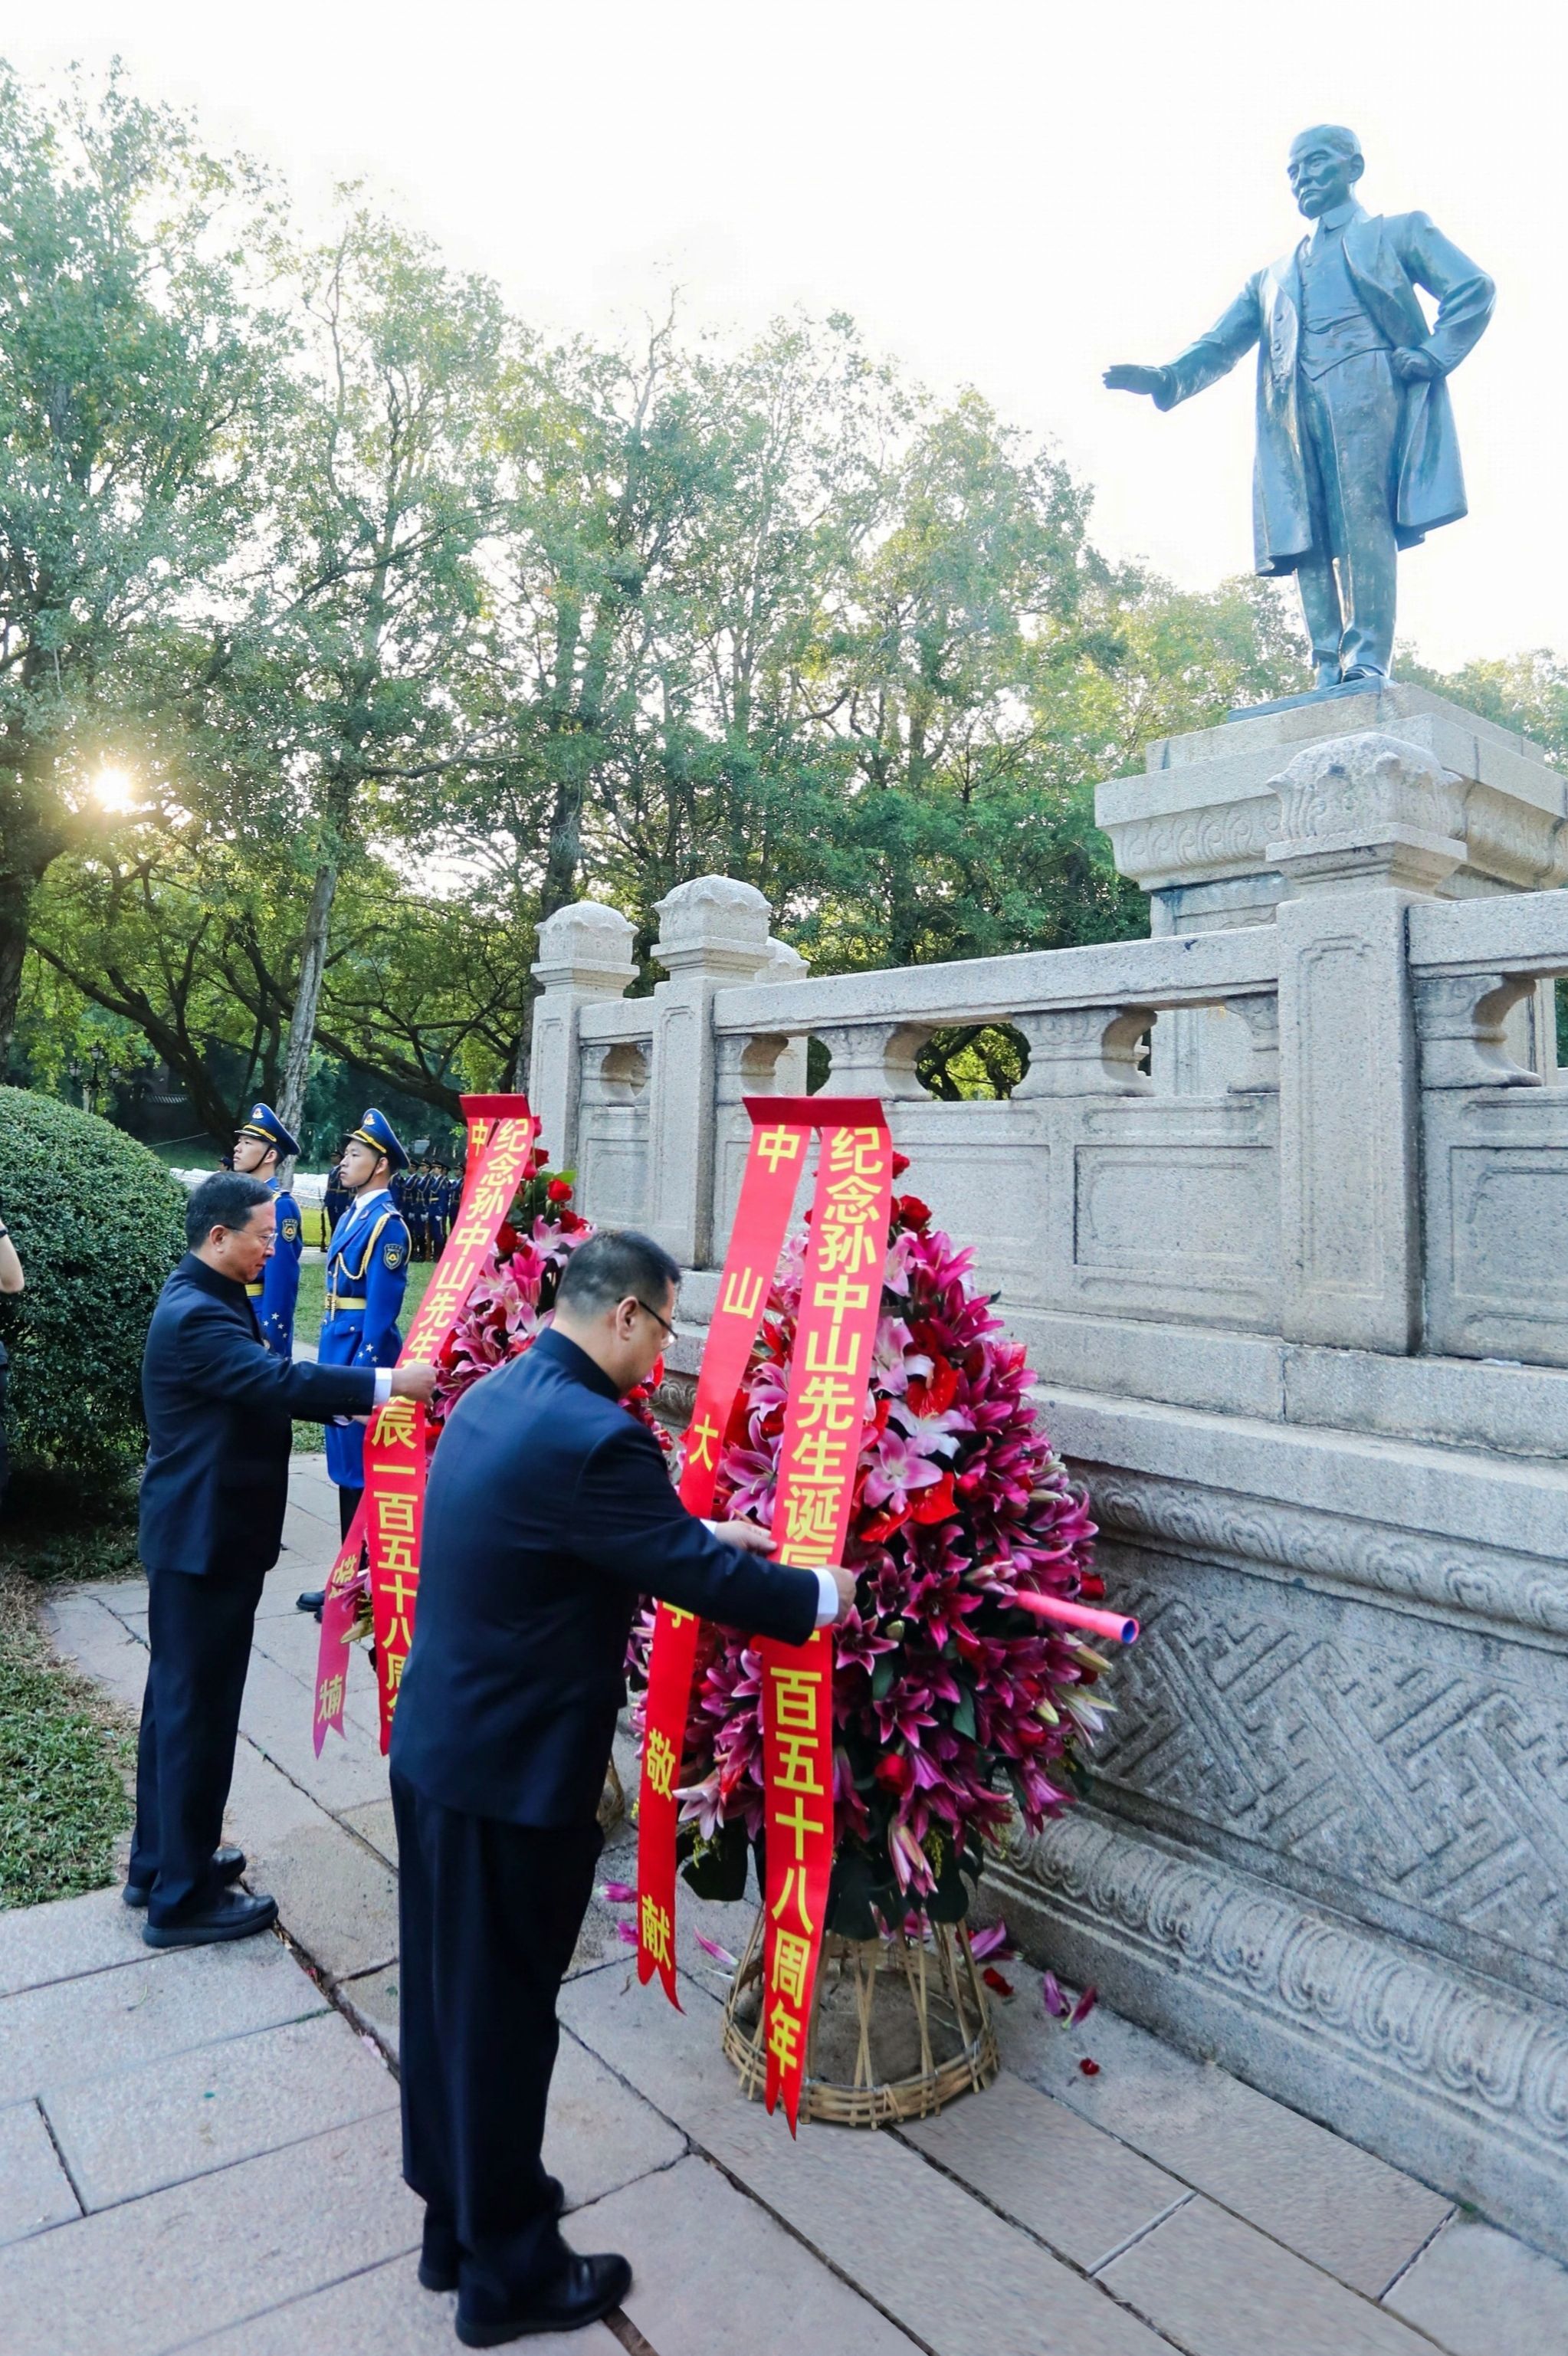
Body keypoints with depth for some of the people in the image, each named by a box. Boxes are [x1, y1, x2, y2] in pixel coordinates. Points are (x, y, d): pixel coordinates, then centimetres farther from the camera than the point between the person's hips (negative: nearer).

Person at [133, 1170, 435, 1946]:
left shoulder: (208, 1299, 10)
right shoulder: (196, 1315, -23)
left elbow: (262, 1382, 14)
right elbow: (279, 1381, -34)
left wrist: (358, 1397, 6)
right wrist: (388, 1383, -34)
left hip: (195, 1533, 11)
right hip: (204, 1539, -11)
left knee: (176, 1700, 20)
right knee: (199, 1712, 1)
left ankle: (159, 1862, 35)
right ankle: (183, 1897, 15)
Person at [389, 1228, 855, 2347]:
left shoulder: (494, 1396, 3)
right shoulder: (591, 1435, -28)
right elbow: (700, 1580, -21)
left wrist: (704, 1535, 17)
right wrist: (820, 1594, -5)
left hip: (437, 1748, 9)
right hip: (512, 1773, -9)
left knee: (449, 1995, 23)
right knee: (503, 2014, 11)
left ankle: (457, 2221, 44)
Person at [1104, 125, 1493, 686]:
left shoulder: (1398, 231, 22)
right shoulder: (1272, 277, 34)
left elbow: (1473, 288, 11)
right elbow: (1220, 346, 21)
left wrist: (1432, 356, -6)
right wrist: (1167, 378, 1)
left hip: (1369, 387, -4)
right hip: (1295, 405, 4)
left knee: (1363, 514, -21)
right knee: (1307, 534, -11)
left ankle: (1368, 660, -28)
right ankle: (1330, 670, -15)